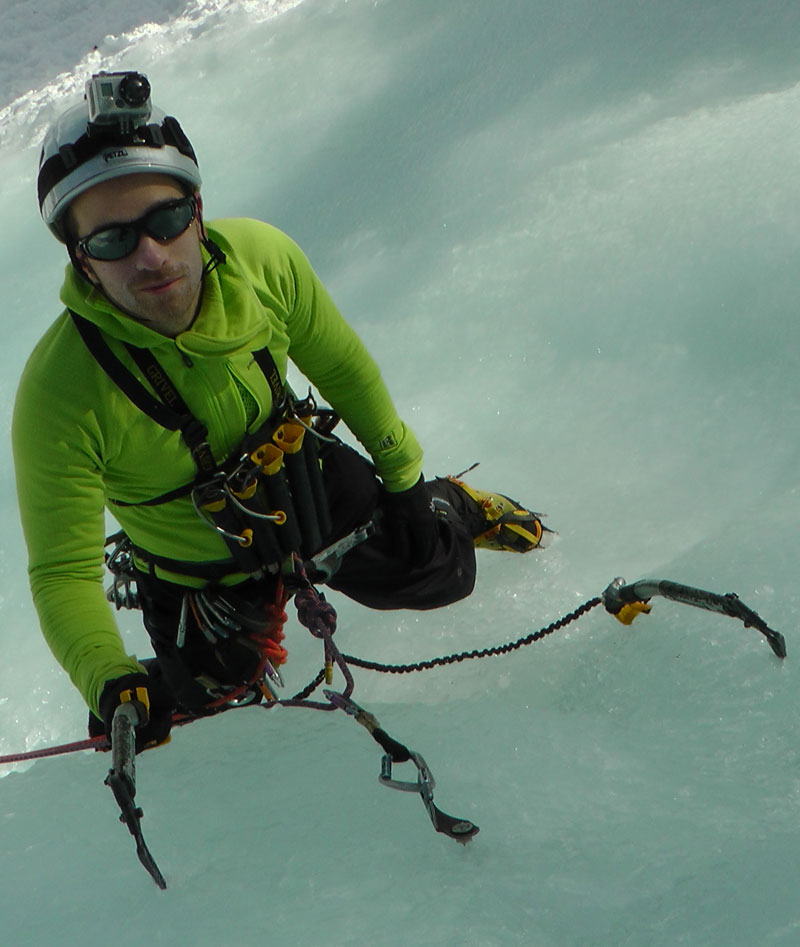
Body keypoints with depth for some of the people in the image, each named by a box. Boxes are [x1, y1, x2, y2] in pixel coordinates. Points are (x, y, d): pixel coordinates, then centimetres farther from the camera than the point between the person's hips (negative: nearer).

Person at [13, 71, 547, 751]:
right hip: (203, 579, -3)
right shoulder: (59, 395, -38)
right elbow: (63, 573, -31)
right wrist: (109, 683, -49)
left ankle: (453, 507, 51)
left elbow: (342, 368, -6)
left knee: (442, 574, 15)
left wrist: (404, 478, 6)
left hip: (313, 491, 3)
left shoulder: (262, 259, -27)